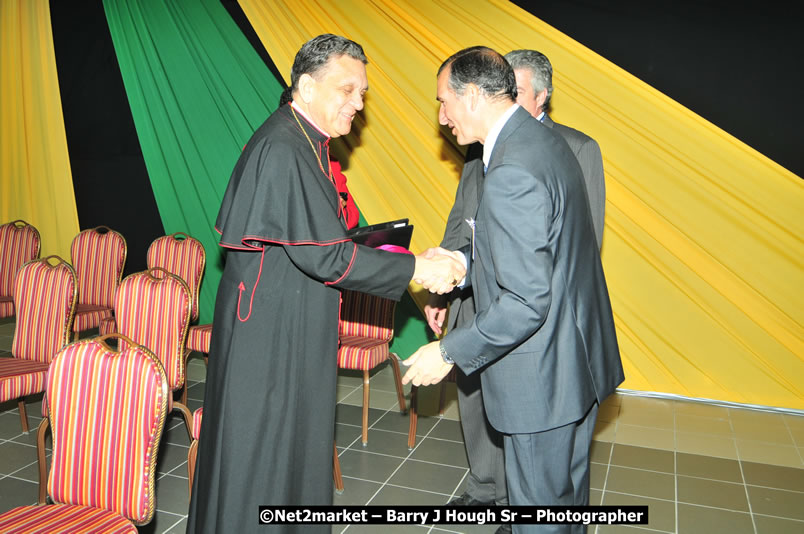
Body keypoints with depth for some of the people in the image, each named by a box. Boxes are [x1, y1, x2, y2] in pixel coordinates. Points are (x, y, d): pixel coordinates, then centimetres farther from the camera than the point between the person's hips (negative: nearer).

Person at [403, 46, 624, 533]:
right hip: (579, 359, 10)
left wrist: (449, 352, -18)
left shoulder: (511, 175, -27)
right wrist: (462, 258, 8)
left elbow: (526, 302, -28)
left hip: (542, 380, -10)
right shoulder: (543, 141, 5)